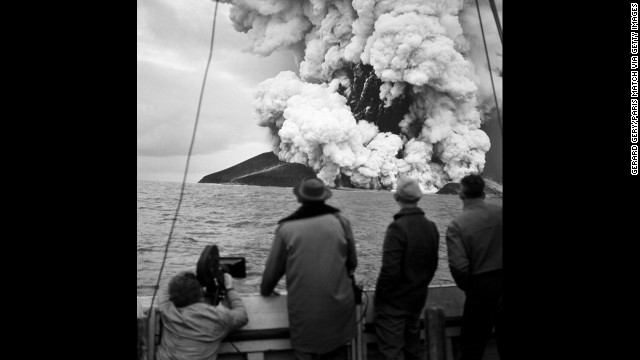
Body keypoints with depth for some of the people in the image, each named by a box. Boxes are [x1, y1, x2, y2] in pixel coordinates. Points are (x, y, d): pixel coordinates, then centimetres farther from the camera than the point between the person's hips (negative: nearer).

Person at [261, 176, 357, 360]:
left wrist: (265, 291, 24)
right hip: (338, 309, 2)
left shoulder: (287, 227, -6)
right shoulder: (340, 221, -2)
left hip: (304, 312, -2)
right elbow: (352, 264, 8)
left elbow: (273, 269, 4)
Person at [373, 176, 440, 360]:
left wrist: (381, 295, -9)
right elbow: (433, 263, 7)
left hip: (394, 301, -7)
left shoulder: (397, 227, -23)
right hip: (418, 297, 7)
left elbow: (390, 269, -24)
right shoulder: (431, 227, -2)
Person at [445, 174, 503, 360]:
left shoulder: (457, 226, -17)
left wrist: (466, 287, 1)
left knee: (473, 342, 13)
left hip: (481, 284, -4)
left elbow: (459, 266, -19)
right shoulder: (499, 212, -6)